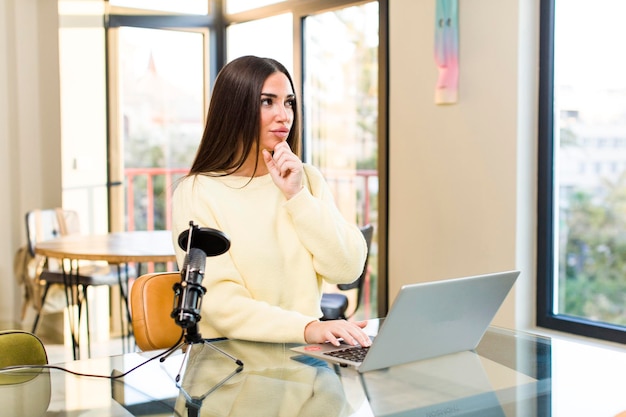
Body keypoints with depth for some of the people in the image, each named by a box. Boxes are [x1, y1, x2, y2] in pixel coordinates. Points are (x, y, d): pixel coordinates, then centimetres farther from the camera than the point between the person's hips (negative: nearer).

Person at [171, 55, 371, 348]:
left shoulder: (306, 178, 10)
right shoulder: (195, 193, -5)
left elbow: (348, 269, 0)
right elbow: (221, 305, -14)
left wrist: (297, 196, -8)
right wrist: (307, 328, -27)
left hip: (304, 351, 4)